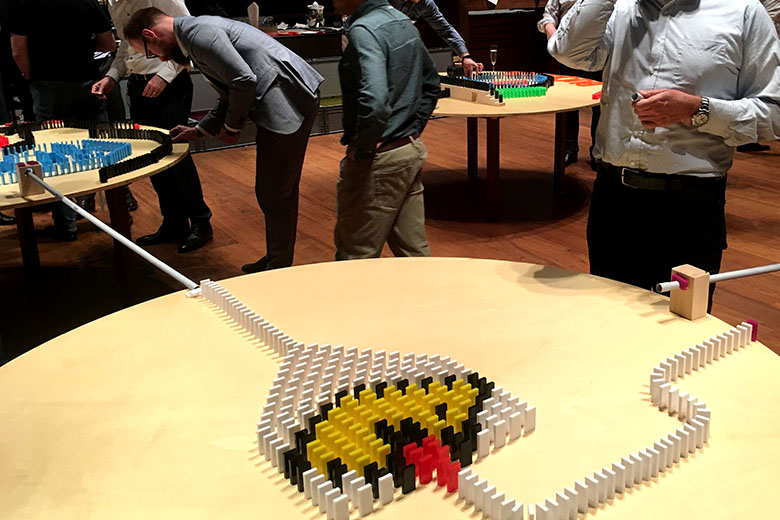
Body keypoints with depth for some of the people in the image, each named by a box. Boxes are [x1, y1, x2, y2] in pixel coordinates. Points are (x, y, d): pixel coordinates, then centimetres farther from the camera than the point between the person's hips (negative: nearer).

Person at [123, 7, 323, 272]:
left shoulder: (198, 32, -13)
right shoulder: (198, 31, 20)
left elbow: (244, 80, -20)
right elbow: (231, 92, 25)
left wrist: (232, 126, -5)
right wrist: (198, 130, 21)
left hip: (287, 103, -10)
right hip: (290, 101, 10)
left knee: (274, 194, -3)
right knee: (278, 192, 18)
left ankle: (278, 270, 10)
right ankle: (276, 262, 31)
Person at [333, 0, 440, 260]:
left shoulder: (364, 31, -18)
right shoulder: (404, 22, 11)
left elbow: (374, 100, -32)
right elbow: (431, 85, 21)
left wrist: (362, 149, -19)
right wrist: (413, 130, 17)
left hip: (379, 160, -9)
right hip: (413, 151, 9)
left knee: (355, 257, 3)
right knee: (414, 250, 15)